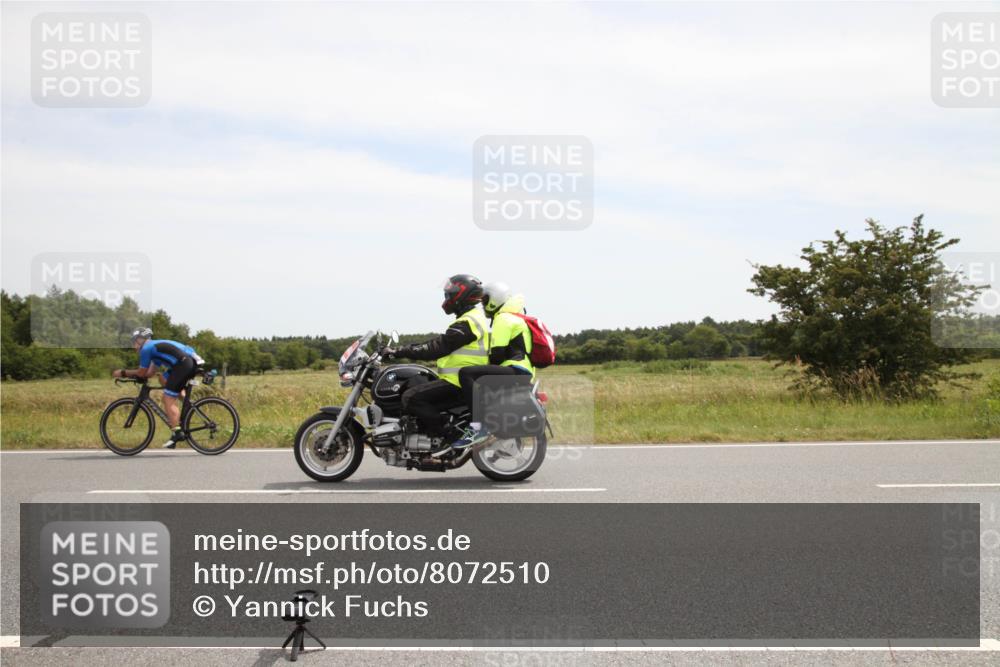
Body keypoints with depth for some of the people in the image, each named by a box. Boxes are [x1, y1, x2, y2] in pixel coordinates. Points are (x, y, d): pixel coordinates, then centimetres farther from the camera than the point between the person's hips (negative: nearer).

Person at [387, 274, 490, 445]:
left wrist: (402, 351, -18)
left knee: (411, 398, -18)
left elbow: (438, 347, -21)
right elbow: (440, 343, 22)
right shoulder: (475, 318, 19)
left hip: (458, 382, -11)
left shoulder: (468, 322, -16)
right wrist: (404, 349, 20)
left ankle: (449, 436, -19)